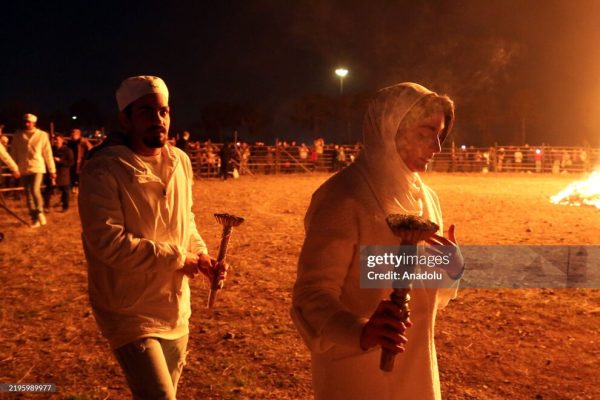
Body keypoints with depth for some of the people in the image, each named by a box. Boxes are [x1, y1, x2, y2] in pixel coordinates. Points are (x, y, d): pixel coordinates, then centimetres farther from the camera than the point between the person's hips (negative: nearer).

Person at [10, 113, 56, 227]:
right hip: (23, 169, 3)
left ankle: (40, 212, 3)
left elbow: (48, 154, -1)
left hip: (37, 168, -3)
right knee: (28, 194, 8)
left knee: (35, 191, -19)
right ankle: (34, 218, 19)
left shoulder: (42, 135, -4)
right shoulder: (17, 135, 1)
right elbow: (14, 153, 7)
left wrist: (52, 170, 0)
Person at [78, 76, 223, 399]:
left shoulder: (180, 161, 4)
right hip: (131, 314, -7)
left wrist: (201, 255, -3)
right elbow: (108, 241, -24)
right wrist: (176, 257, -18)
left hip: (176, 310, 7)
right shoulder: (103, 170, -18)